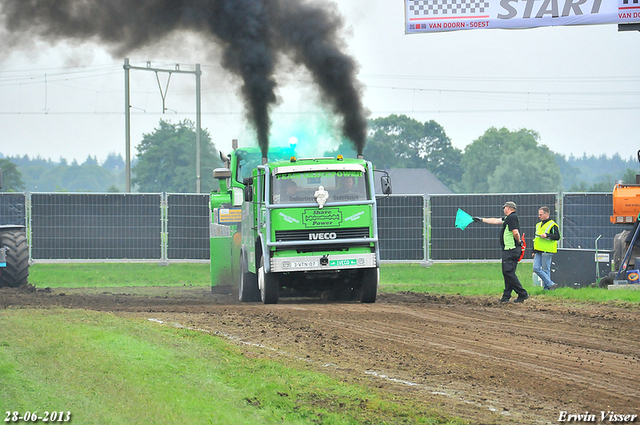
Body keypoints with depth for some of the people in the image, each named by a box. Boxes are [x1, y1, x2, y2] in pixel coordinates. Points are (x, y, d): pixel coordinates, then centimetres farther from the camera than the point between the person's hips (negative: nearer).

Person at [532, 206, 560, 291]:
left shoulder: (552, 225, -5)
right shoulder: (539, 225, 20)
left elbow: (557, 237, -12)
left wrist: (547, 235, -25)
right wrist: (534, 251, 25)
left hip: (547, 251, -8)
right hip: (539, 252, 8)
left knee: (545, 270, -5)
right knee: (536, 268, -2)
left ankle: (546, 287, 4)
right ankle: (551, 284, -1)